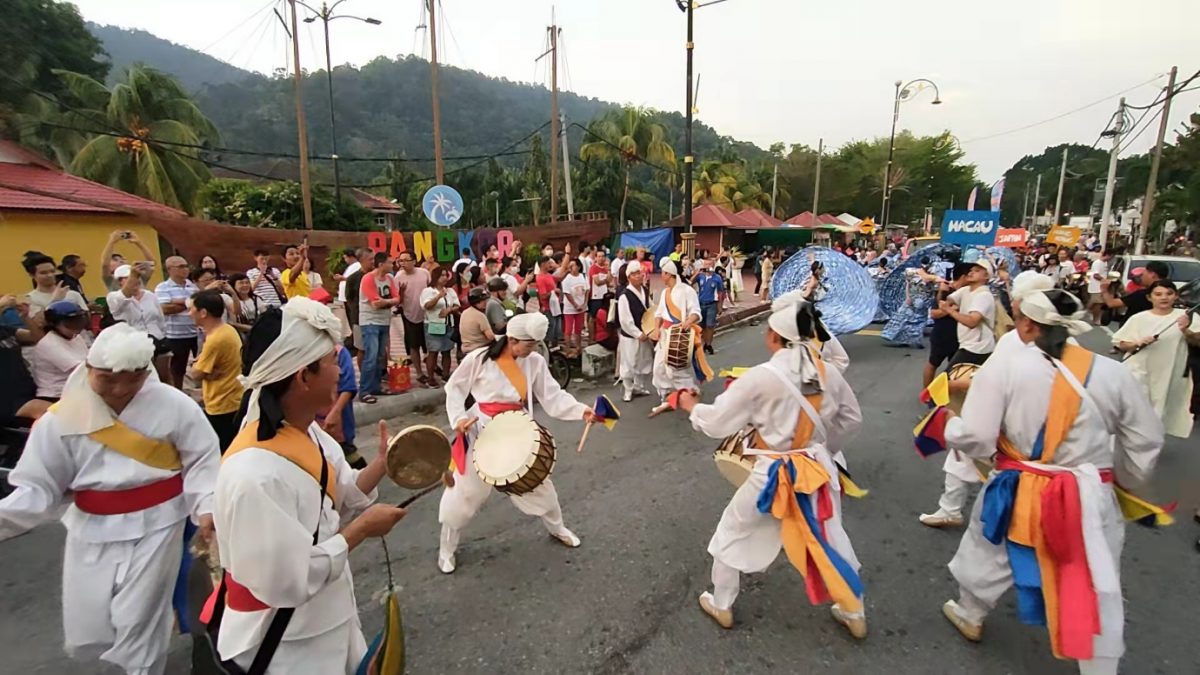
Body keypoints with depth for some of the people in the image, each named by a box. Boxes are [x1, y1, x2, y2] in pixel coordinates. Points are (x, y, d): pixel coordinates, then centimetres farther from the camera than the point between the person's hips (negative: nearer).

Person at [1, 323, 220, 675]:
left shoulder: (173, 405, -13)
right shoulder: (62, 418, -6)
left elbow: (201, 459, -7)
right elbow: (39, 487, -1)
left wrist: (206, 507, -17)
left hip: (154, 526, -3)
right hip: (91, 531, 4)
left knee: (138, 626, 6)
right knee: (86, 634, 14)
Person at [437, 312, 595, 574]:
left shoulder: (535, 362, -7)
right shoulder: (478, 359, -16)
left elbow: (553, 397, -9)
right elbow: (455, 388, -4)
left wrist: (581, 411, -23)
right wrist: (458, 418, -18)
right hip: (482, 433, -3)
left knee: (538, 482, 14)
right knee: (466, 491, 7)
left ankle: (557, 528, 41)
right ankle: (446, 548, 30)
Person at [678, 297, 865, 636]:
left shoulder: (761, 377, -21)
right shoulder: (828, 373, -5)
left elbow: (717, 422, -14)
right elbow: (851, 418, 10)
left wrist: (692, 406, 5)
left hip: (774, 476, -4)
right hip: (819, 471, 5)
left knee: (731, 532, 18)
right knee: (831, 539, 26)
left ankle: (721, 606, 34)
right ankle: (854, 614, 44)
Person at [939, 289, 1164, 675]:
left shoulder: (1004, 366, -15)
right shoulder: (1112, 373, -5)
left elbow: (973, 439, -17)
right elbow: (1146, 441, 7)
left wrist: (951, 422, 5)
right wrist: (1124, 482, 24)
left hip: (1019, 493, -1)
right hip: (1090, 498, 2)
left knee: (987, 552, 25)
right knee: (1097, 593, 18)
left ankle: (969, 616, 48)